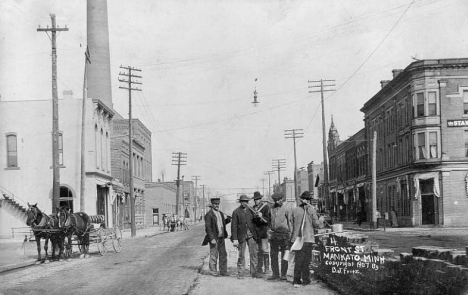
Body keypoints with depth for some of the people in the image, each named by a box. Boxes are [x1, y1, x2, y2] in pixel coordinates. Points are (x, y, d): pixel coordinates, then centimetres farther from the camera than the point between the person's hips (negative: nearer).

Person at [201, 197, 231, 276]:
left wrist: (226, 218, 0)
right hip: (214, 238, -7)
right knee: (214, 255, 0)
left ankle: (223, 271, 15)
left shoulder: (220, 213, 14)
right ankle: (213, 271, 10)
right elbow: (208, 228, -14)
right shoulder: (209, 214, -10)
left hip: (221, 237, 7)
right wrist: (212, 239, -20)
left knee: (223, 254, 8)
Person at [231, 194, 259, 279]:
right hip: (241, 236, -2)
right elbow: (234, 226, -3)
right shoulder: (236, 212, 0)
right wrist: (234, 239, -8)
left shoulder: (251, 210, 10)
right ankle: (240, 274, 9)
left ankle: (254, 273, 8)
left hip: (251, 235, 2)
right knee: (241, 255, 1)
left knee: (253, 254, 0)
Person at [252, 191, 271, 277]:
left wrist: (261, 217, -25)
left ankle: (267, 267, 7)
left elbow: (268, 219, -9)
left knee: (264, 249, -8)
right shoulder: (253, 208, 13)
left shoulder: (265, 206, -2)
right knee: (258, 251, 5)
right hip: (255, 232, 4)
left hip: (263, 231, -4)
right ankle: (259, 270, 9)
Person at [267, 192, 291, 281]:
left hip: (283, 234, -3)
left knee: (284, 255, -1)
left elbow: (289, 223, 5)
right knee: (273, 255, 3)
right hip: (273, 235, 3)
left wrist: (289, 234, 0)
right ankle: (275, 274, 9)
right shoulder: (271, 209, 12)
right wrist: (269, 233, 8)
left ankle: (283, 274, 4)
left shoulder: (285, 210, 2)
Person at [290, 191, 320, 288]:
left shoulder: (295, 210, 2)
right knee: (306, 259, 9)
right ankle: (305, 279, 13)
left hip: (296, 237, 2)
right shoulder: (311, 210, -4)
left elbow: (291, 224, 2)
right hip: (308, 237, -2)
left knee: (298, 259, 5)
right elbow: (316, 224, -5)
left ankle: (296, 280, 1)